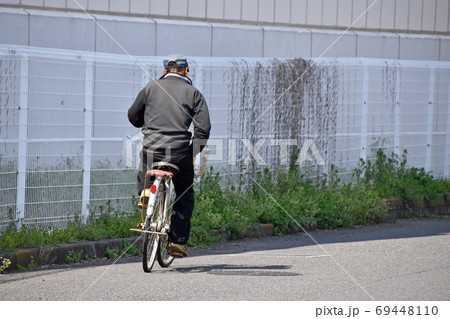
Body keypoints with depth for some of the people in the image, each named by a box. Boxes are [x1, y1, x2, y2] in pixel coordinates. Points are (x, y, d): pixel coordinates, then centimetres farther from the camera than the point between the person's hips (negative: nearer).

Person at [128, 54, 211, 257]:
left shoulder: (151, 88, 8)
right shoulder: (193, 93, 4)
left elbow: (133, 116, 15)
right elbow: (203, 128, -5)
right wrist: (193, 152, 7)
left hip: (151, 150, 1)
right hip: (180, 152, -1)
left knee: (143, 181, 30)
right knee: (185, 195, 17)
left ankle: (146, 192, -4)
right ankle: (178, 240, 8)